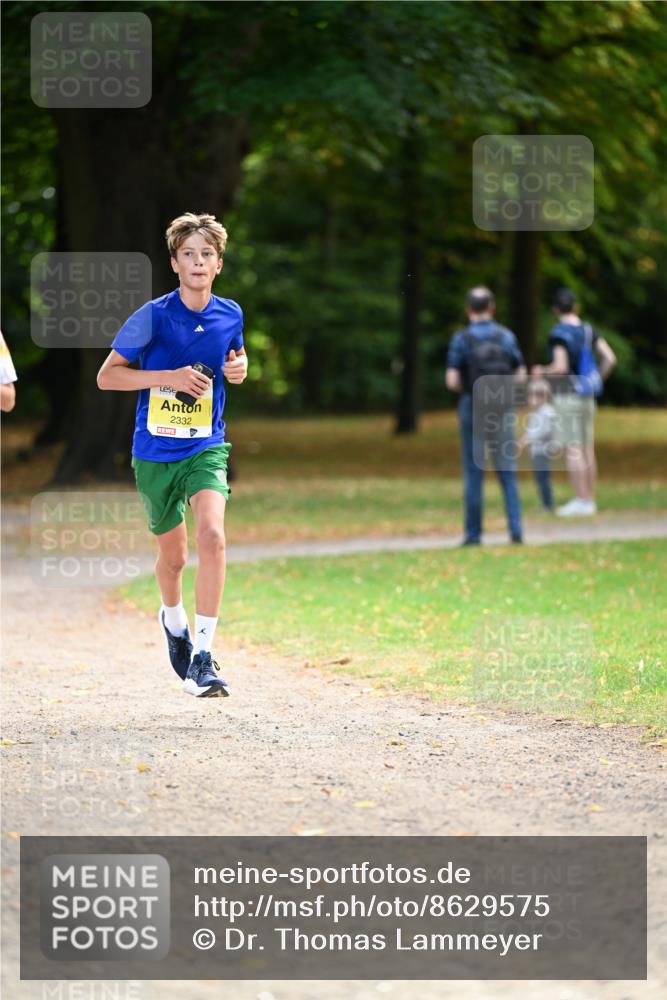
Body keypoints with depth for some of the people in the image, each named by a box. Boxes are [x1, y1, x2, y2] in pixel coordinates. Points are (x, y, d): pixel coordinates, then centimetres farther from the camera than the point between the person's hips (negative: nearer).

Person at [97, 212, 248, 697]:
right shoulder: (153, 316, -10)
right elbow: (106, 375, -6)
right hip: (155, 453, -1)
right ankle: (174, 621, 47)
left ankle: (204, 653, -20)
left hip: (206, 448, 1)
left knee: (212, 534, -24)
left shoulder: (230, 315, 0)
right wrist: (169, 376, -18)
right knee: (174, 554, 12)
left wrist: (239, 367, -2)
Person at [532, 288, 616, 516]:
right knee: (587, 450, 10)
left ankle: (581, 501, -7)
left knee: (572, 450, -5)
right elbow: (610, 358, 2)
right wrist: (598, 381, 15)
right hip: (587, 396, 7)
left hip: (567, 396, -7)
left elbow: (560, 368, -23)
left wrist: (542, 371, -3)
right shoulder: (587, 330, 6)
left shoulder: (558, 334, -14)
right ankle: (589, 500, 13)